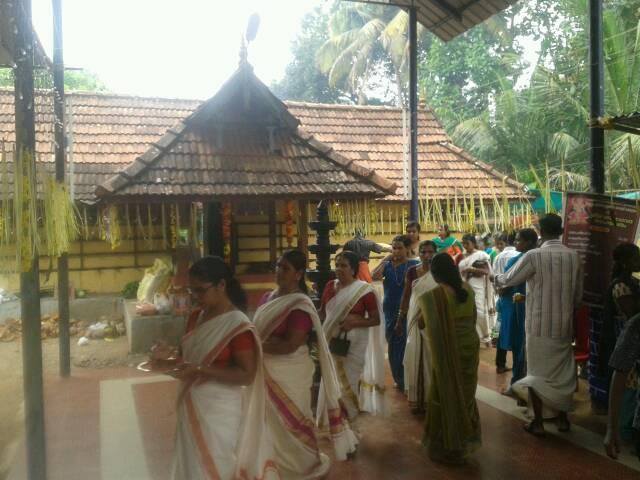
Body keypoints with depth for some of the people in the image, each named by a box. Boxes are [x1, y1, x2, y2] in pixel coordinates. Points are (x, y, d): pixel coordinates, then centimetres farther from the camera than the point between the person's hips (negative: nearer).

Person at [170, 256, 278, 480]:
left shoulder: (239, 326, -19)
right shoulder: (196, 317, 5)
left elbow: (246, 375, -21)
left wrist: (200, 370, -26)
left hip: (219, 411, -7)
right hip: (192, 407, 7)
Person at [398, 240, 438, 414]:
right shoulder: (412, 271, 2)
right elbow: (406, 296, 7)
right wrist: (400, 319, 8)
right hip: (415, 319, 2)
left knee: (431, 356, 4)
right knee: (415, 356, 4)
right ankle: (416, 398, 16)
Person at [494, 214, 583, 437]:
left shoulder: (533, 256, -15)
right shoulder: (574, 256, -1)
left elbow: (509, 279, -2)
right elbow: (578, 294, 6)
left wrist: (495, 278, 20)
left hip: (539, 325, -4)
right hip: (564, 324, 4)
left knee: (538, 372, 6)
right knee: (563, 371, 17)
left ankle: (538, 422, 13)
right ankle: (562, 418, 28)